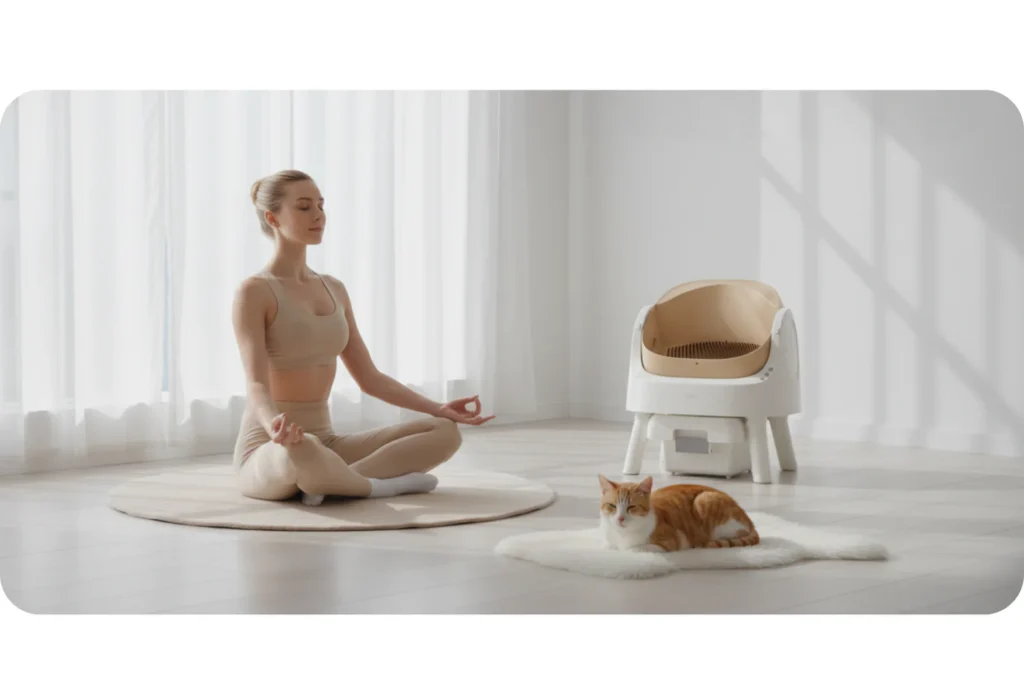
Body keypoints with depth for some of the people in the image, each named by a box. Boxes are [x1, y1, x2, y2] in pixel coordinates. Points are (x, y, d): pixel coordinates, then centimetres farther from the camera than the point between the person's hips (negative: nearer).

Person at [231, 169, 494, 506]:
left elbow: (369, 378, 14)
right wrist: (275, 427, -45)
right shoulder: (253, 292, -10)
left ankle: (329, 483, -20)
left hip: (325, 445, 7)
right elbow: (257, 387, -22)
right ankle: (382, 484, -18)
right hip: (268, 455, -7)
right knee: (302, 451, -46)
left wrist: (438, 410, 2)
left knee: (446, 433, -10)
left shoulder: (334, 290, 13)